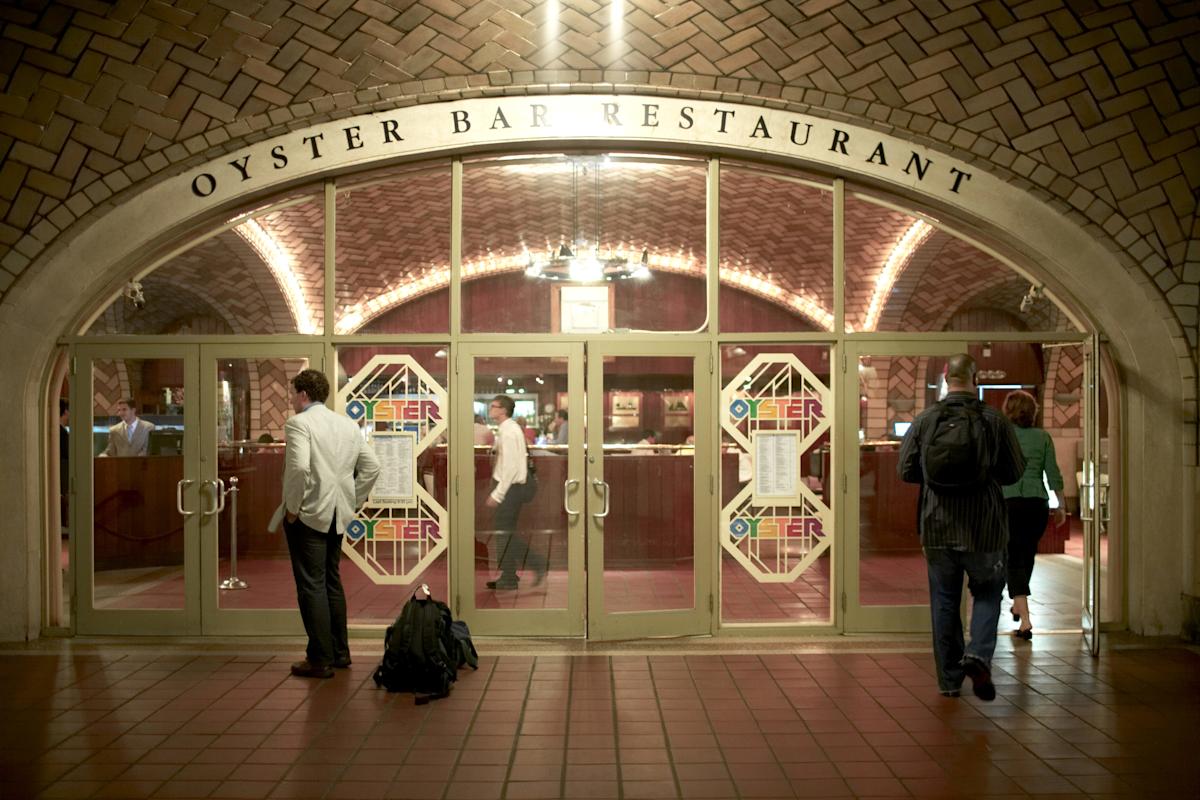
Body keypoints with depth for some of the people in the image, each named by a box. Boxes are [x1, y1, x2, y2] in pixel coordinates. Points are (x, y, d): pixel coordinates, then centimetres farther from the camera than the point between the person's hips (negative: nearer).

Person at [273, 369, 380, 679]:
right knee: (332, 581, 17)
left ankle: (320, 659, 4)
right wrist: (354, 502, 13)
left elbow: (299, 468, -25)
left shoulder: (298, 423, -11)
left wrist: (292, 508, -14)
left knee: (311, 585, -1)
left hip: (308, 514, -7)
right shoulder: (348, 424, 10)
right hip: (337, 514, 7)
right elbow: (372, 466, 9)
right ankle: (340, 652, 25)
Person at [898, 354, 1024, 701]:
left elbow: (906, 471, 0)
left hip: (937, 528, 1)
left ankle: (949, 679, 18)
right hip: (984, 528, -1)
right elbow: (1015, 471, 1)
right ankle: (978, 656, -3)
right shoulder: (995, 421, -7)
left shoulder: (924, 420, -4)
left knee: (944, 602, 12)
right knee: (987, 594, 18)